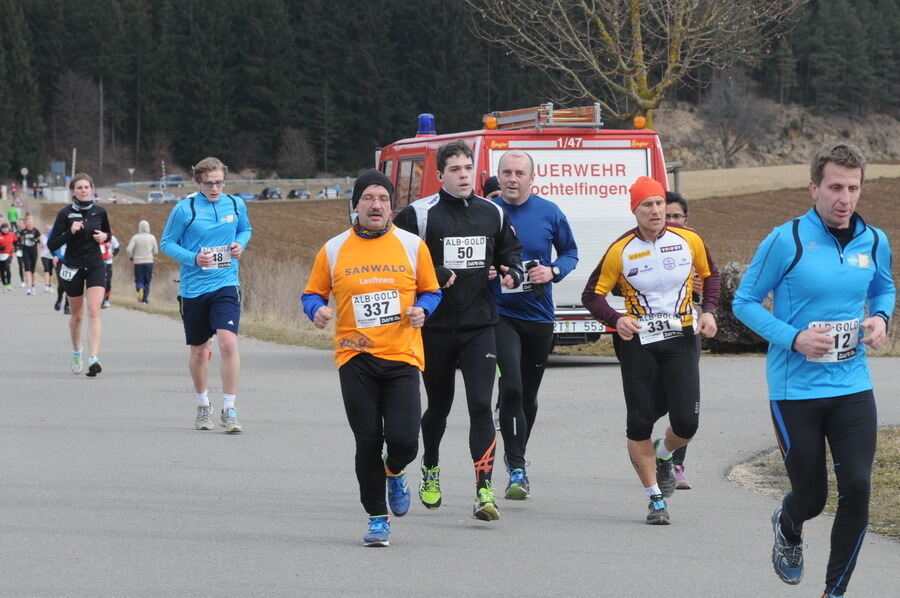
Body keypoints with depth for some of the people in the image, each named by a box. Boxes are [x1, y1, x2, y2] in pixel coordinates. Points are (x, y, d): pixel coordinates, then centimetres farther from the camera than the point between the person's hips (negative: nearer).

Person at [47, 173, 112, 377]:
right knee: (77, 315, 13)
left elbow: (108, 233, 20)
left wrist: (104, 236, -4)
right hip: (73, 267, 0)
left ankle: (94, 359, -25)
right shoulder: (65, 213, -7)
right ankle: (76, 352, 38)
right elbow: (52, 244, -9)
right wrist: (70, 232, -24)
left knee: (94, 311, -16)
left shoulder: (100, 212, 1)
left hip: (96, 266, 1)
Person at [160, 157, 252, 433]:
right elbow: (167, 243, 0)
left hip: (226, 286, 0)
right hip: (193, 288, 0)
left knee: (228, 343, -18)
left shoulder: (236, 205, 4)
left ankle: (229, 410, -11)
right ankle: (203, 405, 33)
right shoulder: (184, 209, -5)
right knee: (199, 350, 11)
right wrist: (194, 258, -16)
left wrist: (241, 244, -1)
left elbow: (246, 229, 22)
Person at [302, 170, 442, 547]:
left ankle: (394, 474, 28)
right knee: (368, 442, 0)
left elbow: (431, 290, 13)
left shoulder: (412, 246, 4)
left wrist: (422, 309, -8)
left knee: (403, 439, -10)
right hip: (355, 357, 0)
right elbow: (313, 293, 13)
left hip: (402, 357, 0)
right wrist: (317, 310, -9)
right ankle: (377, 519, 15)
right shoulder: (333, 250, 4)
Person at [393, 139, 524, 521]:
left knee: (481, 405, -12)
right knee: (439, 406, 13)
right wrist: (433, 277, -19)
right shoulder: (420, 214, -6)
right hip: (434, 328, -1)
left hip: (479, 327, 1)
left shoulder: (492, 214, 7)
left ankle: (485, 490, -15)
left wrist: (512, 272, -1)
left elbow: (511, 250, 21)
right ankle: (430, 469, 42)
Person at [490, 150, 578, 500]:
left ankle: (516, 453, 38)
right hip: (500, 313, -3)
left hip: (539, 314, 3)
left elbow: (570, 253, 11)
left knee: (529, 394, 15)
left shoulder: (549, 214, 0)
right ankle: (516, 469, -14)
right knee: (511, 387, -19)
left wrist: (553, 271, -9)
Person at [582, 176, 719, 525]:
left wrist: (709, 310, 2)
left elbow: (710, 274, 17)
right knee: (640, 423, -2)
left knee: (686, 423, -7)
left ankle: (663, 456, 29)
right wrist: (616, 320, -18)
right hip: (638, 341, -1)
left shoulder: (688, 240, -1)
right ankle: (655, 499, 14)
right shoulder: (620, 251, -6)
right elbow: (592, 295, 0)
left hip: (681, 338, 1)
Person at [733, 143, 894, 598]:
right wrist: (794, 338, -18)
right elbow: (745, 302, -4)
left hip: (852, 386, 3)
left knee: (857, 488, -9)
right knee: (811, 496, 5)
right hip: (795, 389, -3)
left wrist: (881, 318, 1)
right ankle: (787, 529, 44)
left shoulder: (874, 243, 3)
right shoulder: (787, 240, -11)